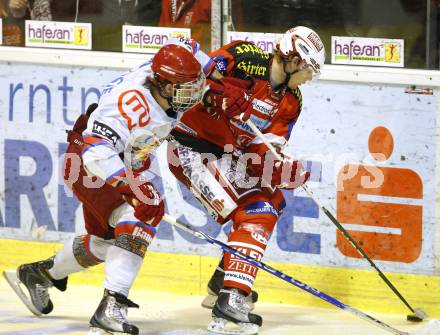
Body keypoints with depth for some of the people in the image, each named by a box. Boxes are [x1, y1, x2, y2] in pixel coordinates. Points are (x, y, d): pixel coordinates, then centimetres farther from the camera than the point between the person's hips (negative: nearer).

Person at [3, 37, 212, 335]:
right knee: (137, 223, -28)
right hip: (88, 166, -10)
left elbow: (188, 49, 9)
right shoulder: (132, 102, -38)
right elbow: (97, 152, -46)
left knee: (106, 240, 22)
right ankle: (111, 308, -32)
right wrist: (134, 188, -53)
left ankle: (37, 274, 43)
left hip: (121, 166, 10)